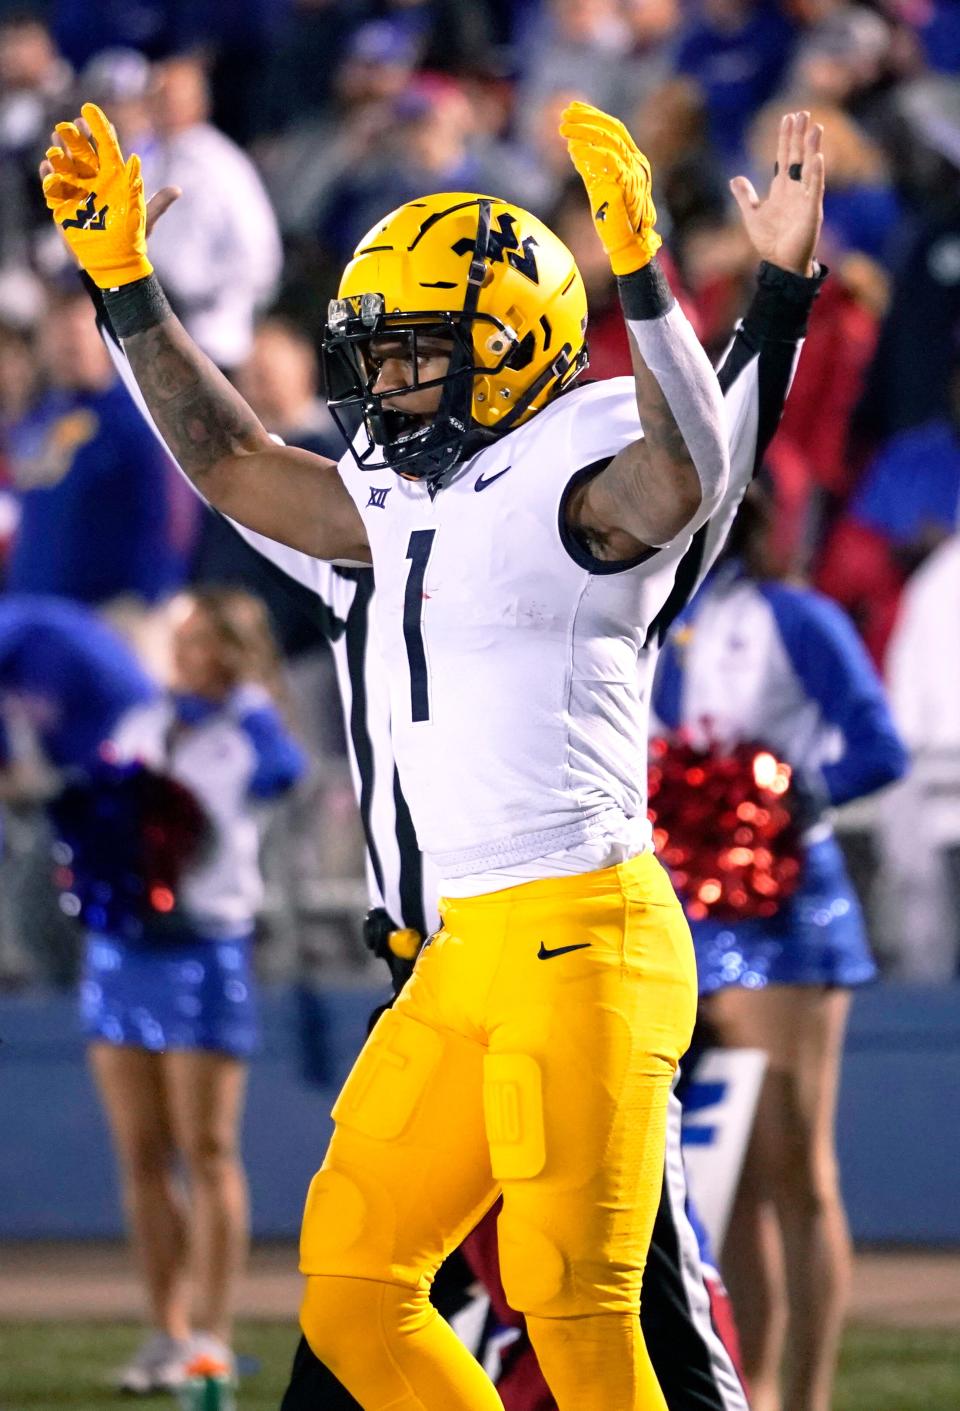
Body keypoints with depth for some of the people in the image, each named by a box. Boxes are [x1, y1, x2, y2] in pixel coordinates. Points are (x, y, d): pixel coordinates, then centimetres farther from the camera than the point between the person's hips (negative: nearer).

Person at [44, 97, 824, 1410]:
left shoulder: (576, 479, -9)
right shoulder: (412, 501, 17)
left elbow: (683, 477, -32)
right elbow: (233, 462, 30)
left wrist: (641, 275, -43)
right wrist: (127, 283, 25)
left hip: (583, 940, -9)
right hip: (467, 954, 9)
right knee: (353, 1293, 9)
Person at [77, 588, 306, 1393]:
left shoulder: (245, 737, -3)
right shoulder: (138, 728, 13)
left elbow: (285, 771, -23)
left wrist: (246, 696, -10)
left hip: (203, 952, -6)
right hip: (120, 948, 6)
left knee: (208, 1152, -4)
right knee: (142, 1158, 6)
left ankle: (212, 1337, -1)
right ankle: (167, 1333, 13)